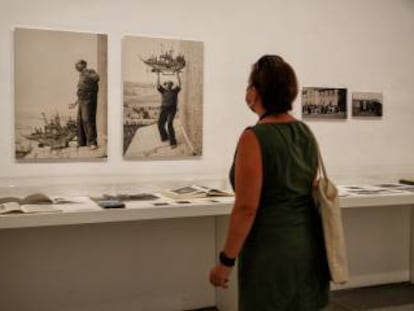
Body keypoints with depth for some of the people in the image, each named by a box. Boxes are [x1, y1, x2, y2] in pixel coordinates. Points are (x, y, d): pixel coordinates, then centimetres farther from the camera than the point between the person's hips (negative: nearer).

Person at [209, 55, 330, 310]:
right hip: (310, 243, 8)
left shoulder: (255, 138, -17)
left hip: (271, 248, -7)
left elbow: (247, 208, -20)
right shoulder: (306, 133, 6)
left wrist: (226, 261, -12)